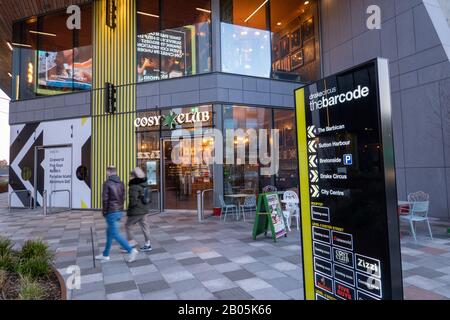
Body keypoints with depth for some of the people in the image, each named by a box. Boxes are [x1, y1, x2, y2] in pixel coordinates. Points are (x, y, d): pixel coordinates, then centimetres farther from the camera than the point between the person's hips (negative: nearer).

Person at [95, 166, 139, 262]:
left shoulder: (107, 183, -12)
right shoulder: (121, 183, 8)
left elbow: (105, 199, -13)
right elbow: (123, 198, 8)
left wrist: (104, 212, -2)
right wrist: (120, 208, 12)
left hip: (111, 212, -8)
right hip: (119, 211, 8)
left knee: (115, 234, -3)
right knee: (109, 232, 18)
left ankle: (131, 250, -10)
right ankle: (105, 255, 28)